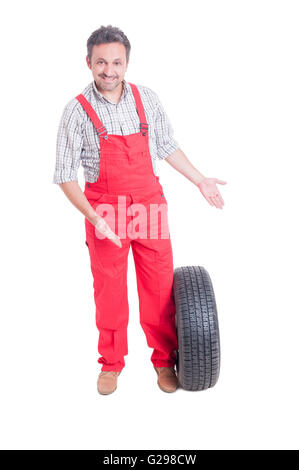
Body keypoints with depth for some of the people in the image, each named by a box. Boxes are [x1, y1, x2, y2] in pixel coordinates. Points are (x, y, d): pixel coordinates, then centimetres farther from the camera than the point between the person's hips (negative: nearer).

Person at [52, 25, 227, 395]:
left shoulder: (147, 99, 0)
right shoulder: (78, 110, -9)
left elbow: (167, 146, 14)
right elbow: (65, 174, -8)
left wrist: (200, 180, 13)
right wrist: (92, 217, -18)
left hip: (150, 207, 2)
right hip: (104, 212, -2)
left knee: (160, 287, 7)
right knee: (109, 290, 10)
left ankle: (165, 360, 27)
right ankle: (111, 363, 30)